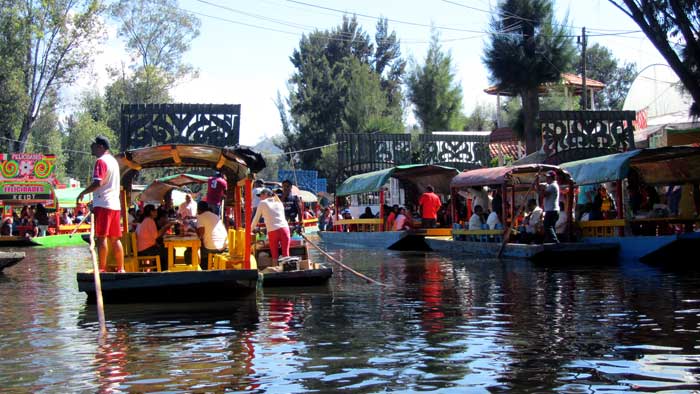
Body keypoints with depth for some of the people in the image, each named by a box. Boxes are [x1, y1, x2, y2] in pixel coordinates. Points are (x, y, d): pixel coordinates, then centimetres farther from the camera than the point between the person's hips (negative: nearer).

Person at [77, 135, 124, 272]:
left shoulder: (101, 161, -9)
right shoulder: (114, 161, 20)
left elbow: (98, 183, -20)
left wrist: (82, 193, -10)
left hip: (103, 204, -8)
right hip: (115, 204, 9)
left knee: (101, 237, -7)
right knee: (115, 238, 9)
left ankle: (102, 268, -9)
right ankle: (120, 268, 9)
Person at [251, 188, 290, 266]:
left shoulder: (262, 203, 11)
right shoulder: (279, 203, 22)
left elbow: (256, 219, 14)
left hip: (272, 231, -3)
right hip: (284, 229, 3)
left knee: (275, 256, 1)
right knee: (285, 254, 1)